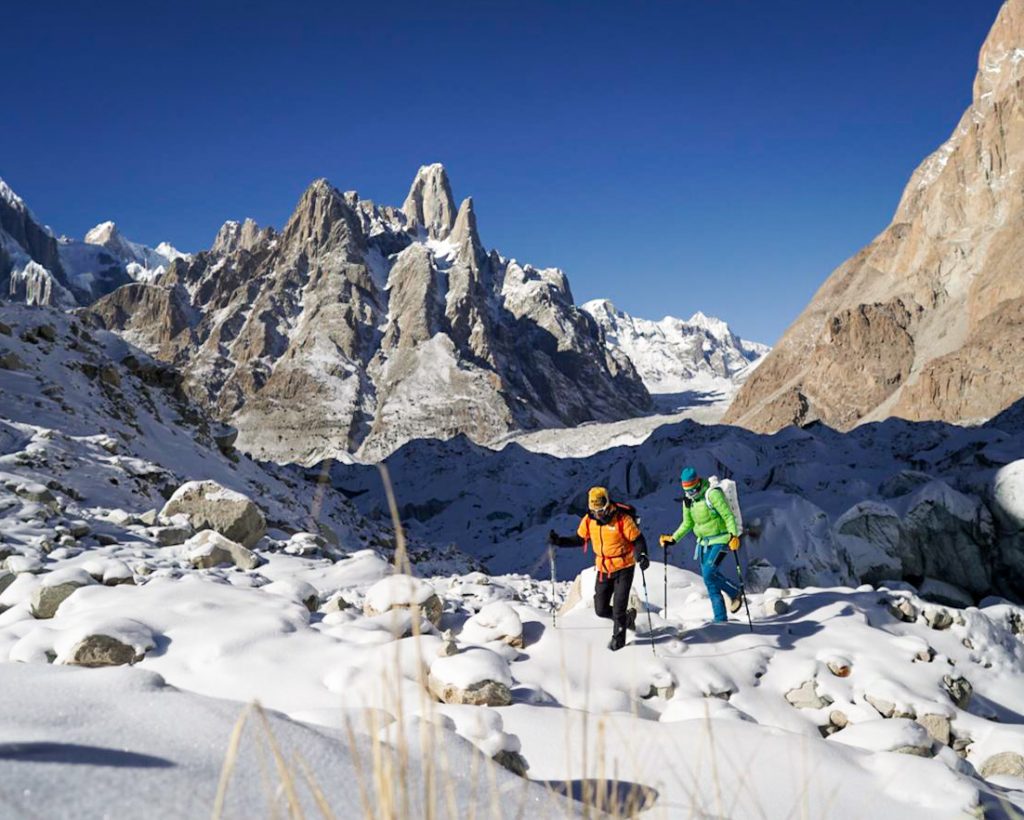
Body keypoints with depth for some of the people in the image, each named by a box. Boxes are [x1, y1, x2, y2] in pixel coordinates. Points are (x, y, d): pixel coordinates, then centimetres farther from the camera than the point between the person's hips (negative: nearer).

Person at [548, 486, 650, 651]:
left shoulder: (622, 519, -21)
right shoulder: (588, 520, -6)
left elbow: (638, 540, -15)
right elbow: (579, 539, 8)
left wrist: (642, 555, -34)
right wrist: (559, 541, -5)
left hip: (624, 568, -5)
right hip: (603, 569, 5)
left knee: (618, 606, -3)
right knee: (601, 610, 7)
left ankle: (618, 637, 22)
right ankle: (626, 617, 35)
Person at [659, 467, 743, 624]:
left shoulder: (712, 494, -16)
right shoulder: (688, 500, 6)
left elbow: (728, 515, -16)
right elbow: (688, 523, 16)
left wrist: (734, 535, -29)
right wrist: (673, 539, 7)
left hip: (720, 539, -7)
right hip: (704, 542, 7)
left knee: (709, 572, -21)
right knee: (710, 581, 3)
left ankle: (734, 593, 3)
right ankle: (721, 618, 8)